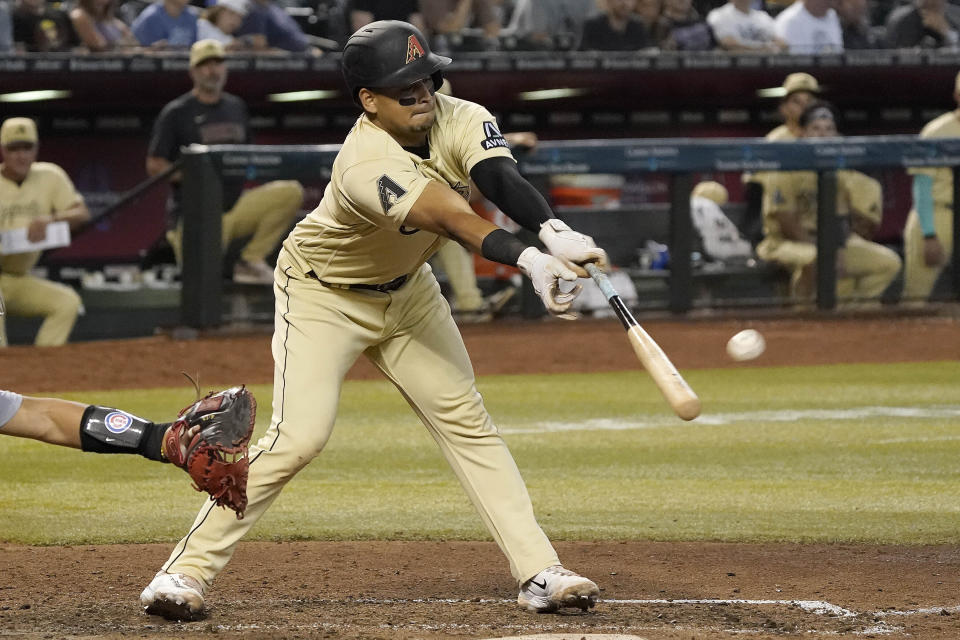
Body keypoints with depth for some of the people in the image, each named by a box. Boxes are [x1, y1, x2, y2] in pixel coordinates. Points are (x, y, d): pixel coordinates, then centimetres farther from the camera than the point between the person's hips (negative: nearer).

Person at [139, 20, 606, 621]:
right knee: (298, 437, -18)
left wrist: (557, 232, -58)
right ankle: (187, 569, -10)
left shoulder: (460, 122, -19)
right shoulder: (365, 165, -37)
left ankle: (540, 573, 3)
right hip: (324, 295, -6)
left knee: (468, 423, 2)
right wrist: (529, 260, -64)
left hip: (404, 289, 6)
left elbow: (504, 181, -38)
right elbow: (450, 219, -50)